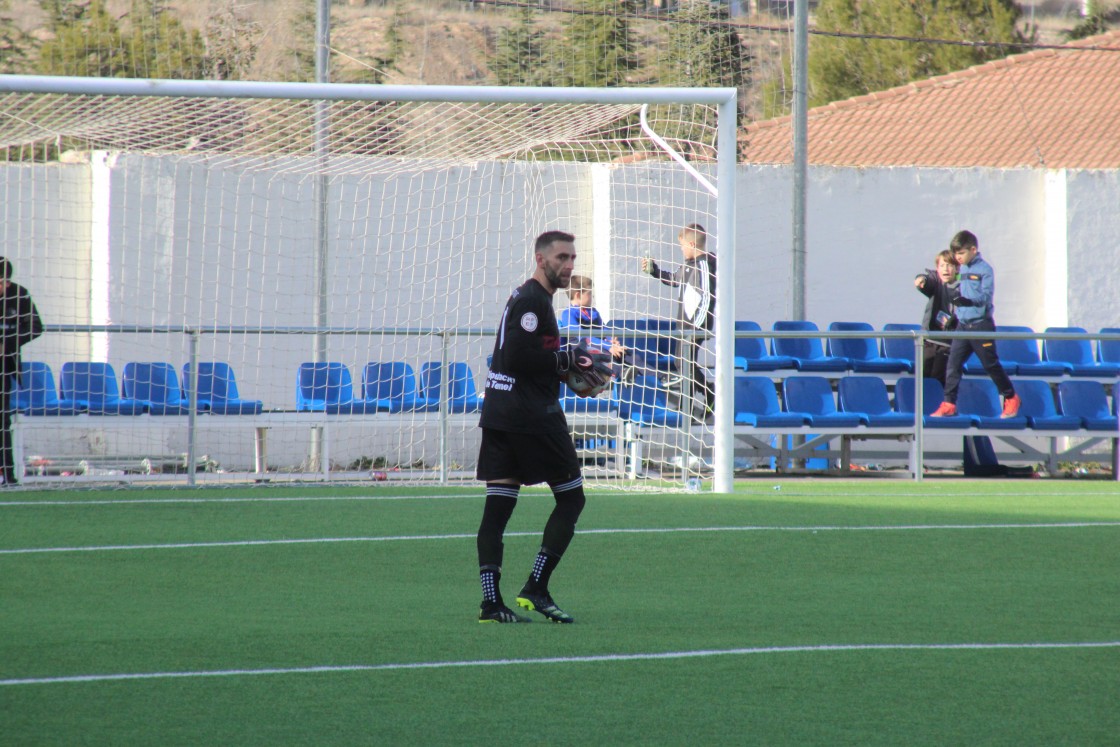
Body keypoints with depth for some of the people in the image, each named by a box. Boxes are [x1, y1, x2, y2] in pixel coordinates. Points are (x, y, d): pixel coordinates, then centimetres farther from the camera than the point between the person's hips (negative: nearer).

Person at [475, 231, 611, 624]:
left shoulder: (527, 298, 19)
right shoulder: (531, 300, -12)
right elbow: (520, 357, -21)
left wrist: (574, 362, 12)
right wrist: (572, 359, -13)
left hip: (498, 413, 10)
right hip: (531, 416, -10)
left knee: (496, 509, 3)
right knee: (571, 498, 1)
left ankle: (490, 601, -1)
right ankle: (536, 588, -3)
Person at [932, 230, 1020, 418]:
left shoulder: (985, 270, -9)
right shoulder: (963, 270, 11)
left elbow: (986, 296, -17)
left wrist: (966, 299, -26)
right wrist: (954, 293, -2)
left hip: (981, 324, -6)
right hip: (963, 325, 6)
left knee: (991, 364, 2)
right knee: (953, 364, -2)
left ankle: (1011, 398, 17)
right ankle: (949, 404, -1)